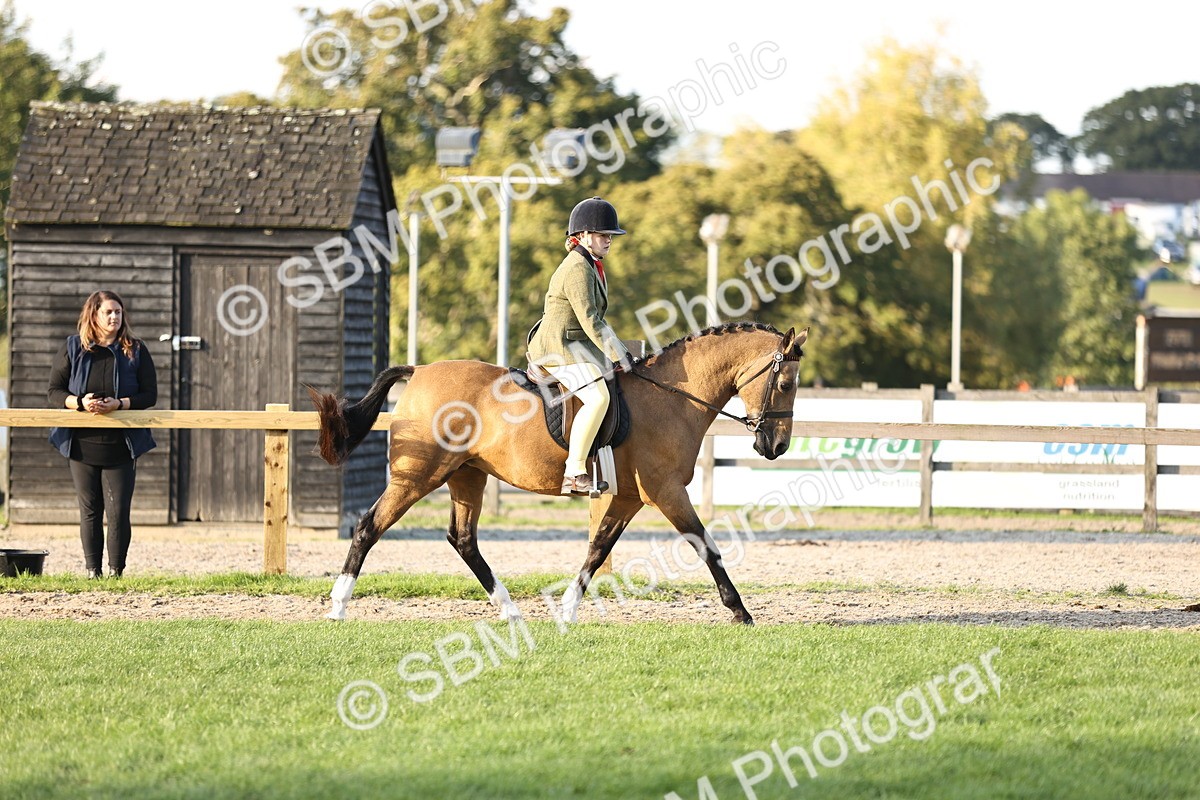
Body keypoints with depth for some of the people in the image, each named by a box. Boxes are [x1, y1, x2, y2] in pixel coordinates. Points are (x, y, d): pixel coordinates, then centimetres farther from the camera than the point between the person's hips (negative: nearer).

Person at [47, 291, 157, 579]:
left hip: (121, 445, -1)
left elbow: (150, 394, -1)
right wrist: (79, 402, -18)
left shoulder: (135, 350, 2)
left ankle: (116, 571, 4)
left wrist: (119, 404, -19)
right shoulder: (72, 348, 3)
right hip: (82, 443, 1)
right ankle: (92, 571, 12)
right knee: (89, 511, 6)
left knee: (118, 511, -4)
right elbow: (54, 391, 3)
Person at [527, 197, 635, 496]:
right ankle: (574, 474, -30)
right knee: (597, 398, -28)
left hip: (575, 345, 11)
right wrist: (618, 356, -18)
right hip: (560, 348, -11)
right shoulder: (578, 269, -17)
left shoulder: (590, 265, 16)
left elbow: (593, 318, 22)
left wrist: (619, 353, 16)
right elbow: (590, 321, -22)